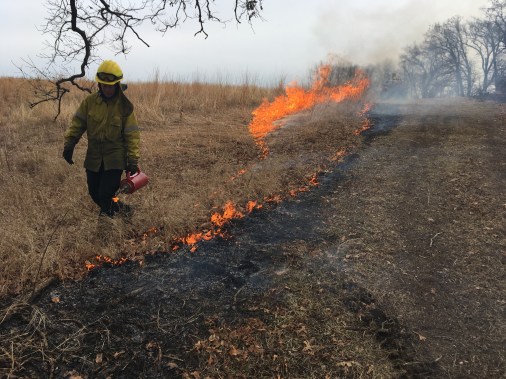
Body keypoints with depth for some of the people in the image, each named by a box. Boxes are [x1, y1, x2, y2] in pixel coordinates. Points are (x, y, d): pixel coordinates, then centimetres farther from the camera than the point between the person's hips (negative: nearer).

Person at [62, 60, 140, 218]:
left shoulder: (124, 106, -8)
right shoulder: (90, 101, -1)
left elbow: (132, 135, -6)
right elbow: (77, 123, 4)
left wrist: (133, 160, -9)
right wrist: (69, 144, -8)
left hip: (114, 159, -4)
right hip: (93, 157, 4)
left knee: (106, 194, -11)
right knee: (95, 193, 11)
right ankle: (117, 207, 35)